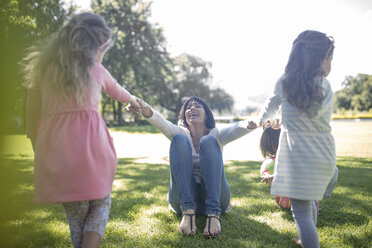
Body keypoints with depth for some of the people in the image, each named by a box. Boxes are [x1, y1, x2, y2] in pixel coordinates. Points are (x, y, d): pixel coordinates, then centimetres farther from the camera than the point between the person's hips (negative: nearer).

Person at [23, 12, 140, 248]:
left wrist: (38, 148, 19)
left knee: (75, 212, 15)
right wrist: (134, 101, 49)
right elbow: (118, 92, 29)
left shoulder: (43, 68, 12)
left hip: (53, 149, 2)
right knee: (100, 204, 14)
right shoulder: (95, 70, 9)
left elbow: (32, 115, 12)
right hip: (89, 146, -2)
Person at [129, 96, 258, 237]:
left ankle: (213, 214, -34)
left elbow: (235, 129, -15)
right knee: (179, 139, -17)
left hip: (215, 196, 0)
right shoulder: (181, 133, 9)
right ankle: (187, 212, -30)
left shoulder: (215, 135, 8)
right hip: (183, 198, 1)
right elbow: (162, 123, -14)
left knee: (208, 141, -20)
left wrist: (248, 125, -39)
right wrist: (147, 111, -37)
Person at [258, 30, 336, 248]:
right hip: (324, 154, 4)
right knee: (309, 203, 24)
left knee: (301, 211, -3)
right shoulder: (325, 86, 2)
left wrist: (261, 120, 38)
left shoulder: (285, 83, -3)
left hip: (296, 153, -4)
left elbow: (271, 106, 16)